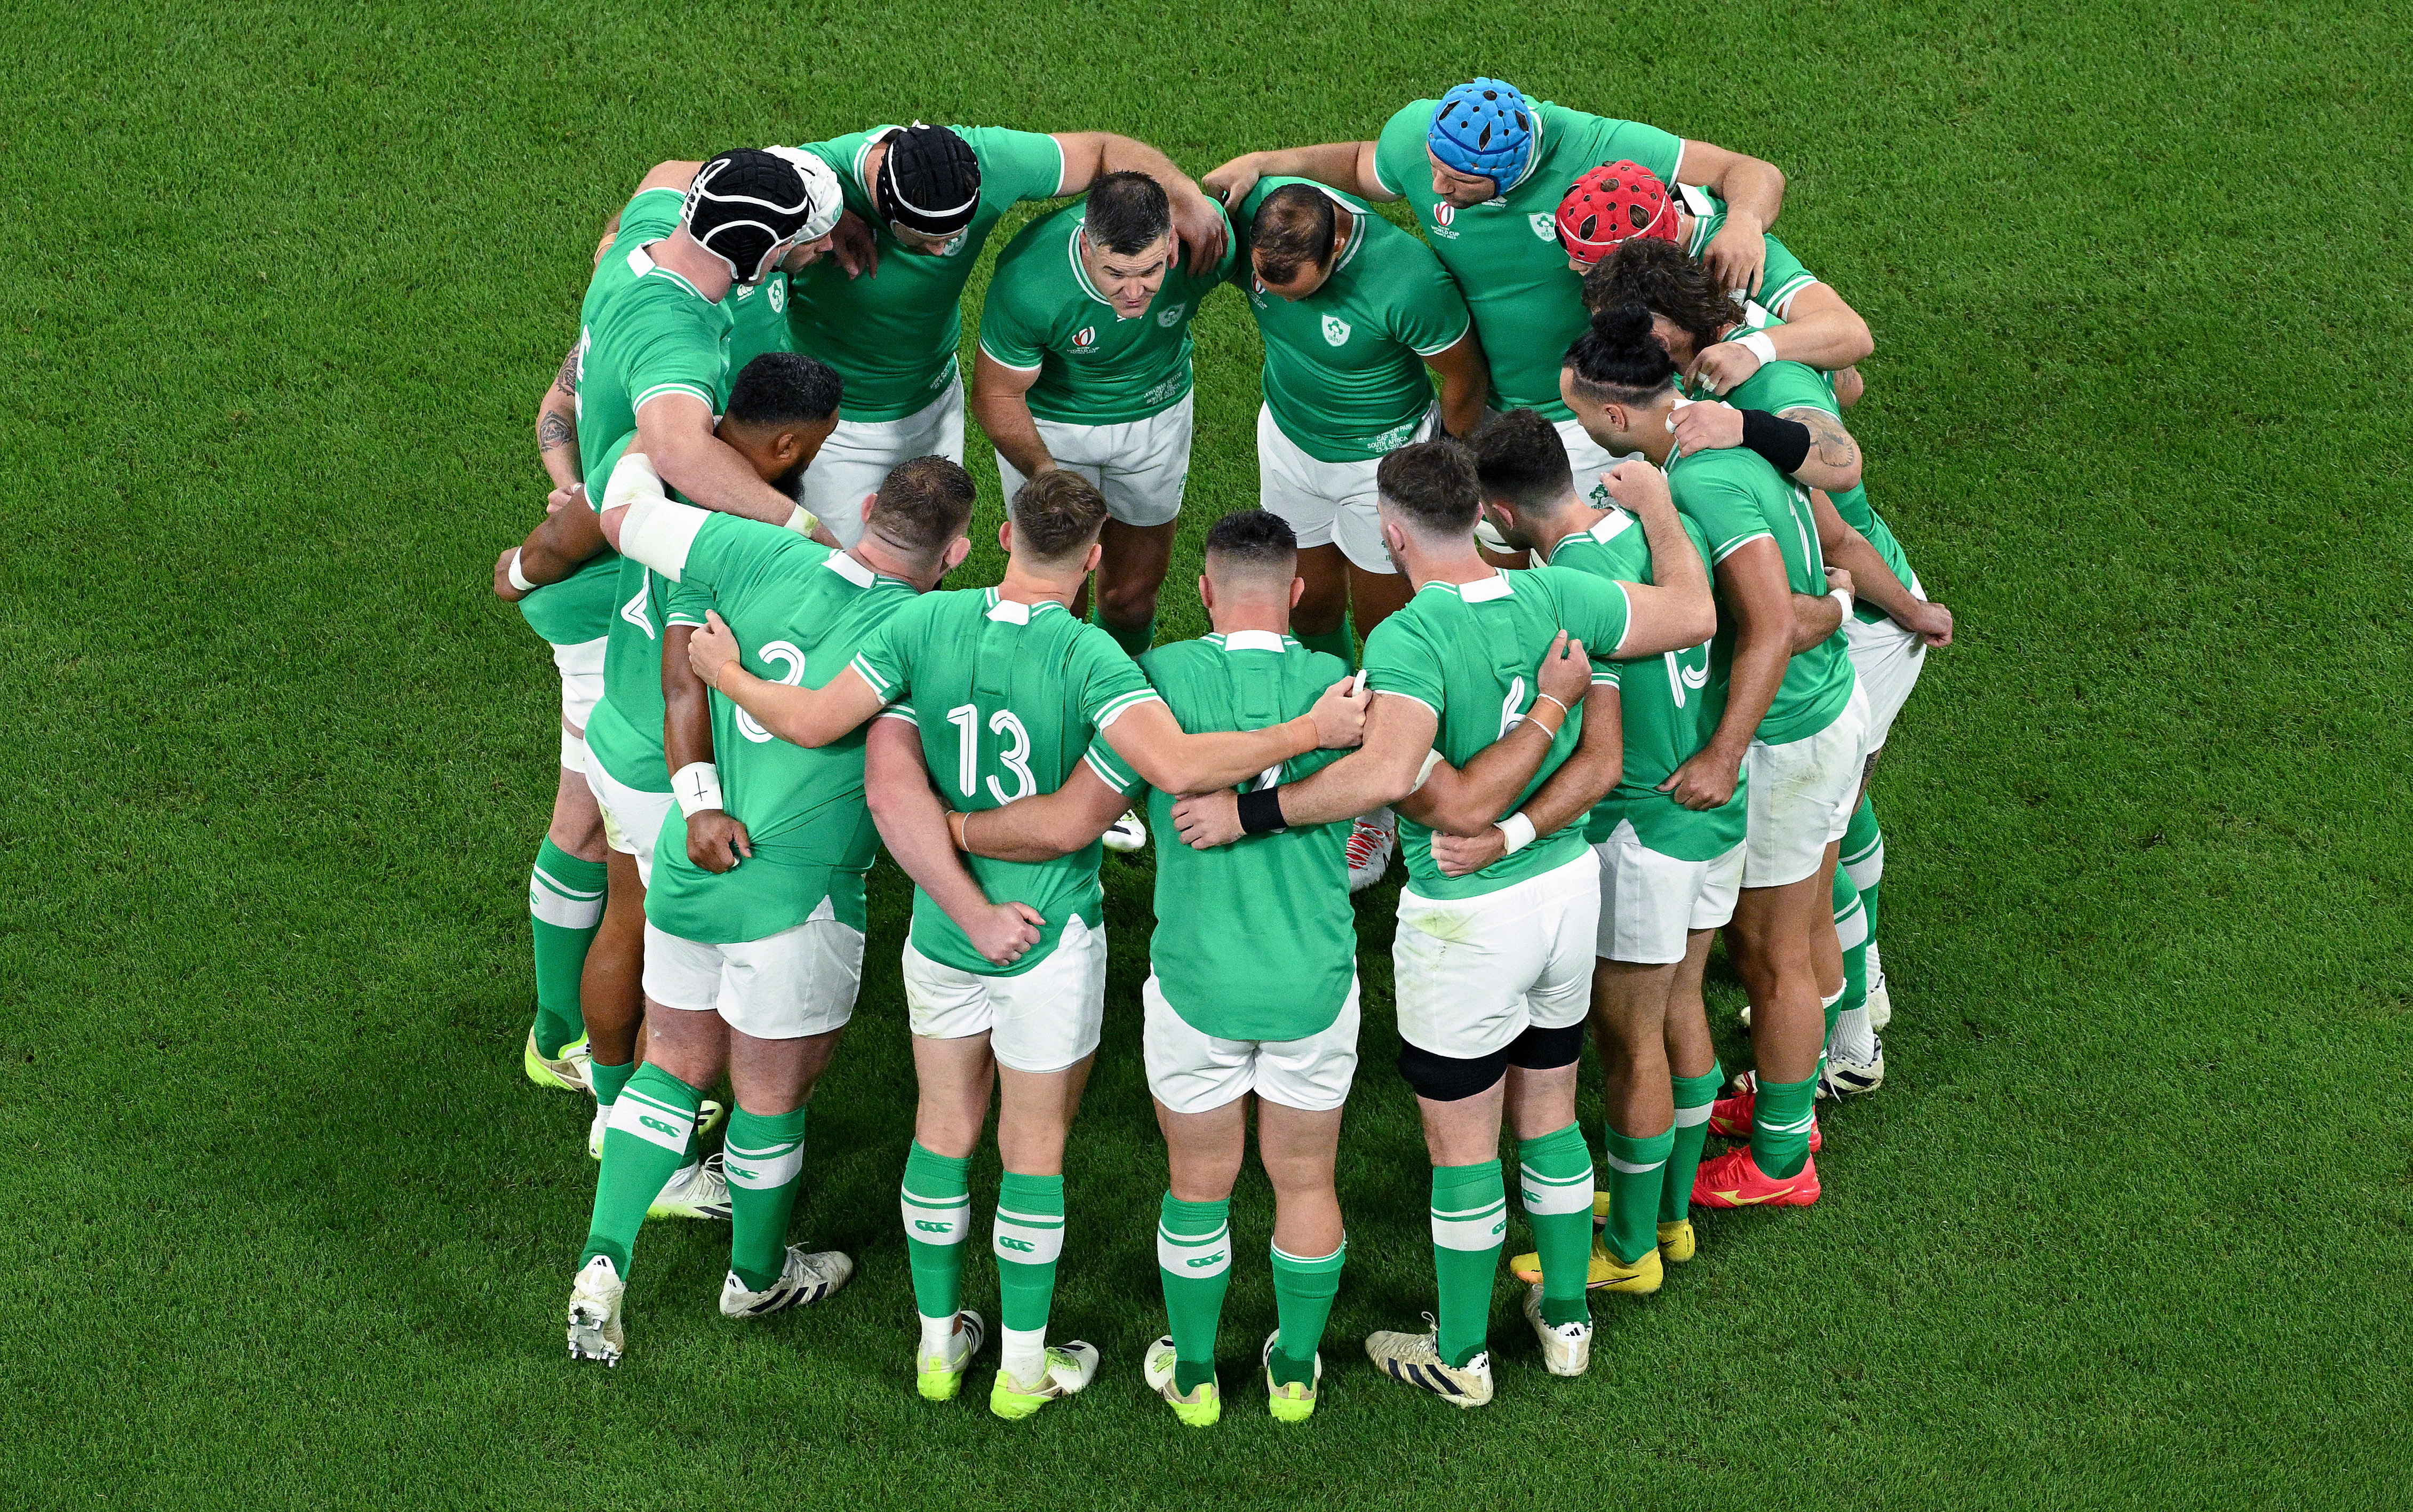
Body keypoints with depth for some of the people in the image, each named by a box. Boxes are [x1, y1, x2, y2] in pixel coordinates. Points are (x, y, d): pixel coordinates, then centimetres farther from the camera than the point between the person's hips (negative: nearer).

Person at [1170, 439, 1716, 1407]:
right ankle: (1565, 1318, 39)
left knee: (1462, 1150, 11)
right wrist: (1661, 512, 18)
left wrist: (1252, 812, -36)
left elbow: (1388, 772, -42)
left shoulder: (1408, 640, -26)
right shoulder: (1554, 596, -9)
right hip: (1568, 886, 6)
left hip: (1465, 920, -6)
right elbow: (1693, 615, 3)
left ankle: (1461, 1357, 27)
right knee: (1549, 1119, 24)